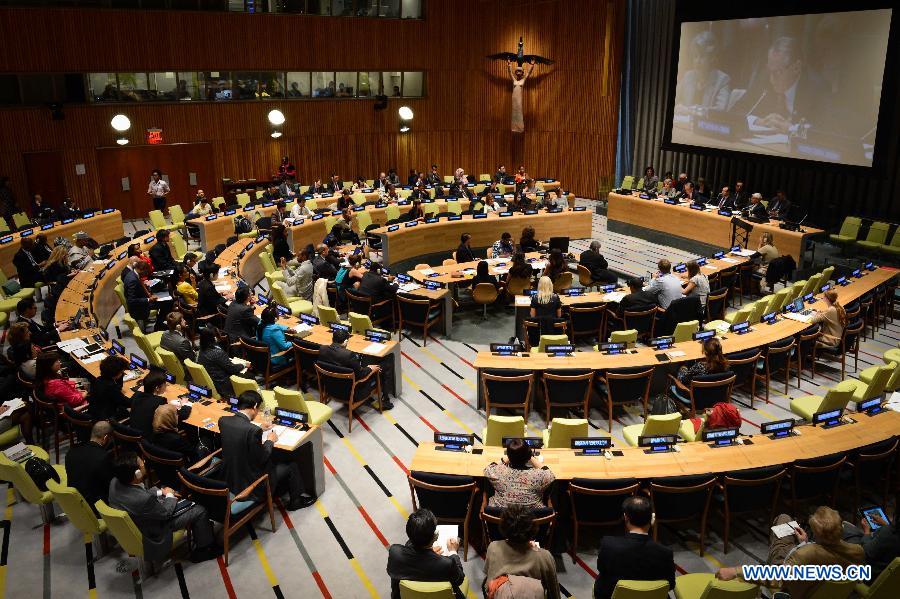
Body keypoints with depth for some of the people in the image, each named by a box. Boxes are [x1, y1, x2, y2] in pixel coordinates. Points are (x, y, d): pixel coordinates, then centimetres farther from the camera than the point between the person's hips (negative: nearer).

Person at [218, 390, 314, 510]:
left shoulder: (222, 420, -9)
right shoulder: (253, 430, -31)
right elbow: (261, 459, -19)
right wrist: (270, 441, -3)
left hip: (230, 480, 8)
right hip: (249, 486, -8)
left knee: (273, 459, 29)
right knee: (291, 465, 13)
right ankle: (295, 500, 32)